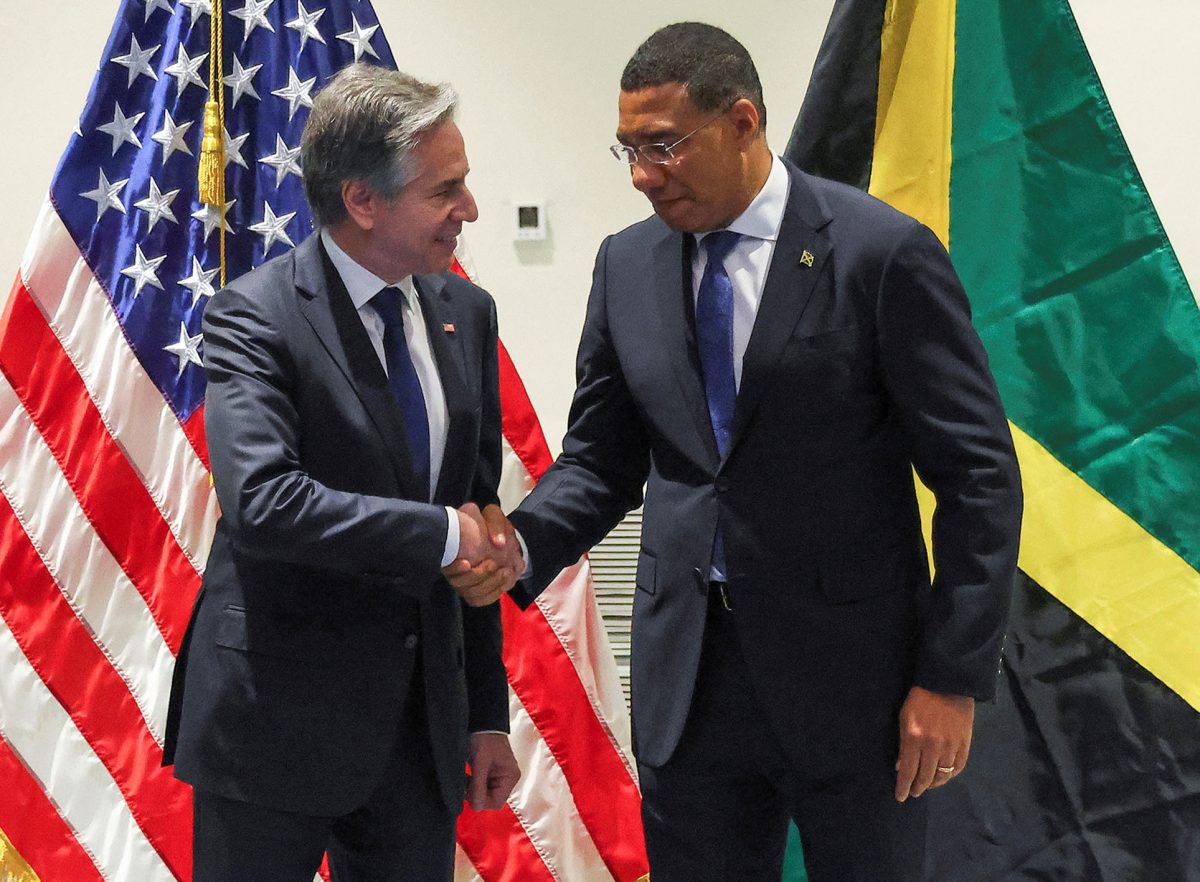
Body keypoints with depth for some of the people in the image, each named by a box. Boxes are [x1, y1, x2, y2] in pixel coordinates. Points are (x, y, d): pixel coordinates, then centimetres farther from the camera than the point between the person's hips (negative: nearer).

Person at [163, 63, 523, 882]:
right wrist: (440, 533, -20)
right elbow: (260, 502, -28)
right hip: (278, 718, -5)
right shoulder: (256, 315, -13)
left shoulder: (467, 313, 7)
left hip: (423, 721, 6)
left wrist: (487, 714, 12)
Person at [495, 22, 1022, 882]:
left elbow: (979, 474, -9)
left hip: (852, 673, -4)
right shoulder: (627, 264, 5)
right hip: (688, 673, 4)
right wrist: (519, 547, -11)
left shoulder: (883, 253, -11)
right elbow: (601, 458, 10)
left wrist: (954, 677, -12)